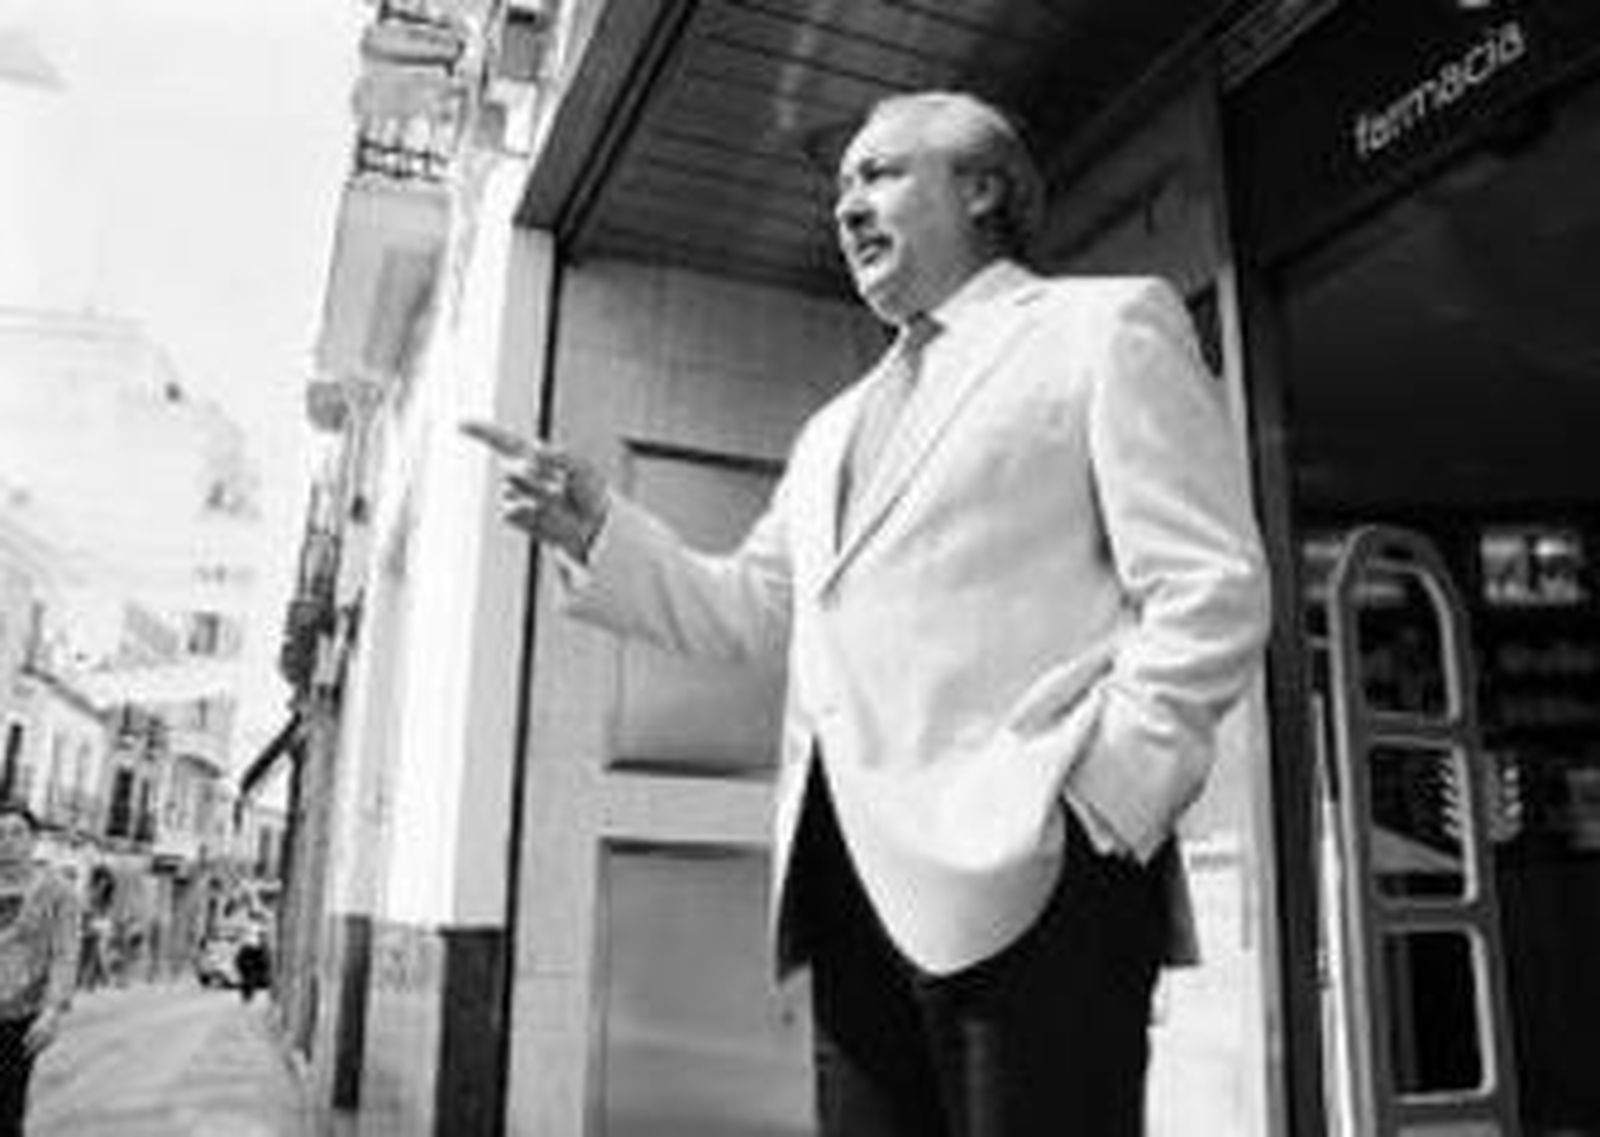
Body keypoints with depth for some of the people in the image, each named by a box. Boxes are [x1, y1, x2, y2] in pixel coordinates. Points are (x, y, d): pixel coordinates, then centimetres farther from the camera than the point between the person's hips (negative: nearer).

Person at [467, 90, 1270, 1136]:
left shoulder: (1109, 324, 5)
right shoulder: (836, 429, 26)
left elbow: (1211, 596, -4)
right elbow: (743, 610, 22)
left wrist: (1095, 800, -15)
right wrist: (594, 526, 8)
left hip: (1027, 867, -6)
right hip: (853, 878, 7)